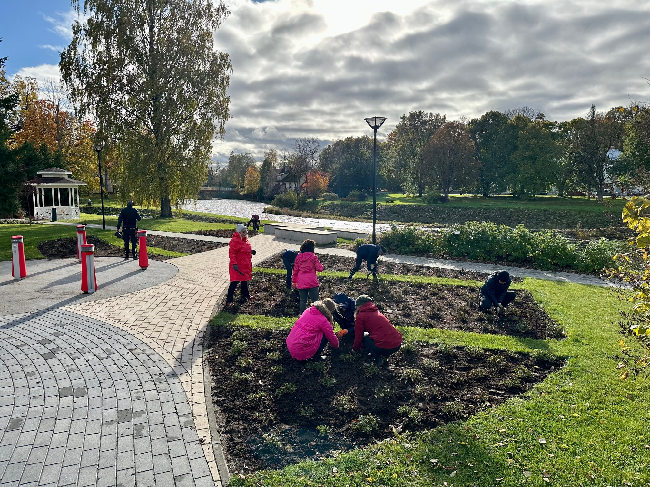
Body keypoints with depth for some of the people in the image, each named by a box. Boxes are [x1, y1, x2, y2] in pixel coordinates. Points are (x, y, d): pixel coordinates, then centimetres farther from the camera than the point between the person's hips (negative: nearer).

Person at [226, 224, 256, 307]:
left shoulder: (244, 239, 8)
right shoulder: (235, 241, -22)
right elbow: (232, 253, -24)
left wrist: (250, 251, 7)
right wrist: (234, 264, -30)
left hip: (246, 265, 9)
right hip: (238, 266, -9)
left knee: (245, 279, 23)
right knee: (235, 282, -8)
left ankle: (245, 294, 42)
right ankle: (229, 300, -3)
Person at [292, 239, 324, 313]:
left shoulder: (298, 257, 6)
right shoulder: (313, 256, -7)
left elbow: (295, 270, 10)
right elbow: (319, 268, -10)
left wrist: (294, 281, 17)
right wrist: (320, 265, 12)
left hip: (301, 283, 4)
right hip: (312, 282, -4)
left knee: (303, 301, 12)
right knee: (315, 301, 5)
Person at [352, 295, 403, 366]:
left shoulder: (360, 316, 2)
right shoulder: (376, 312, 24)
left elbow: (358, 336, 8)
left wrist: (355, 349, 30)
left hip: (384, 347, -7)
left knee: (365, 337, 19)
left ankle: (378, 359, 5)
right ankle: (385, 356, 15)